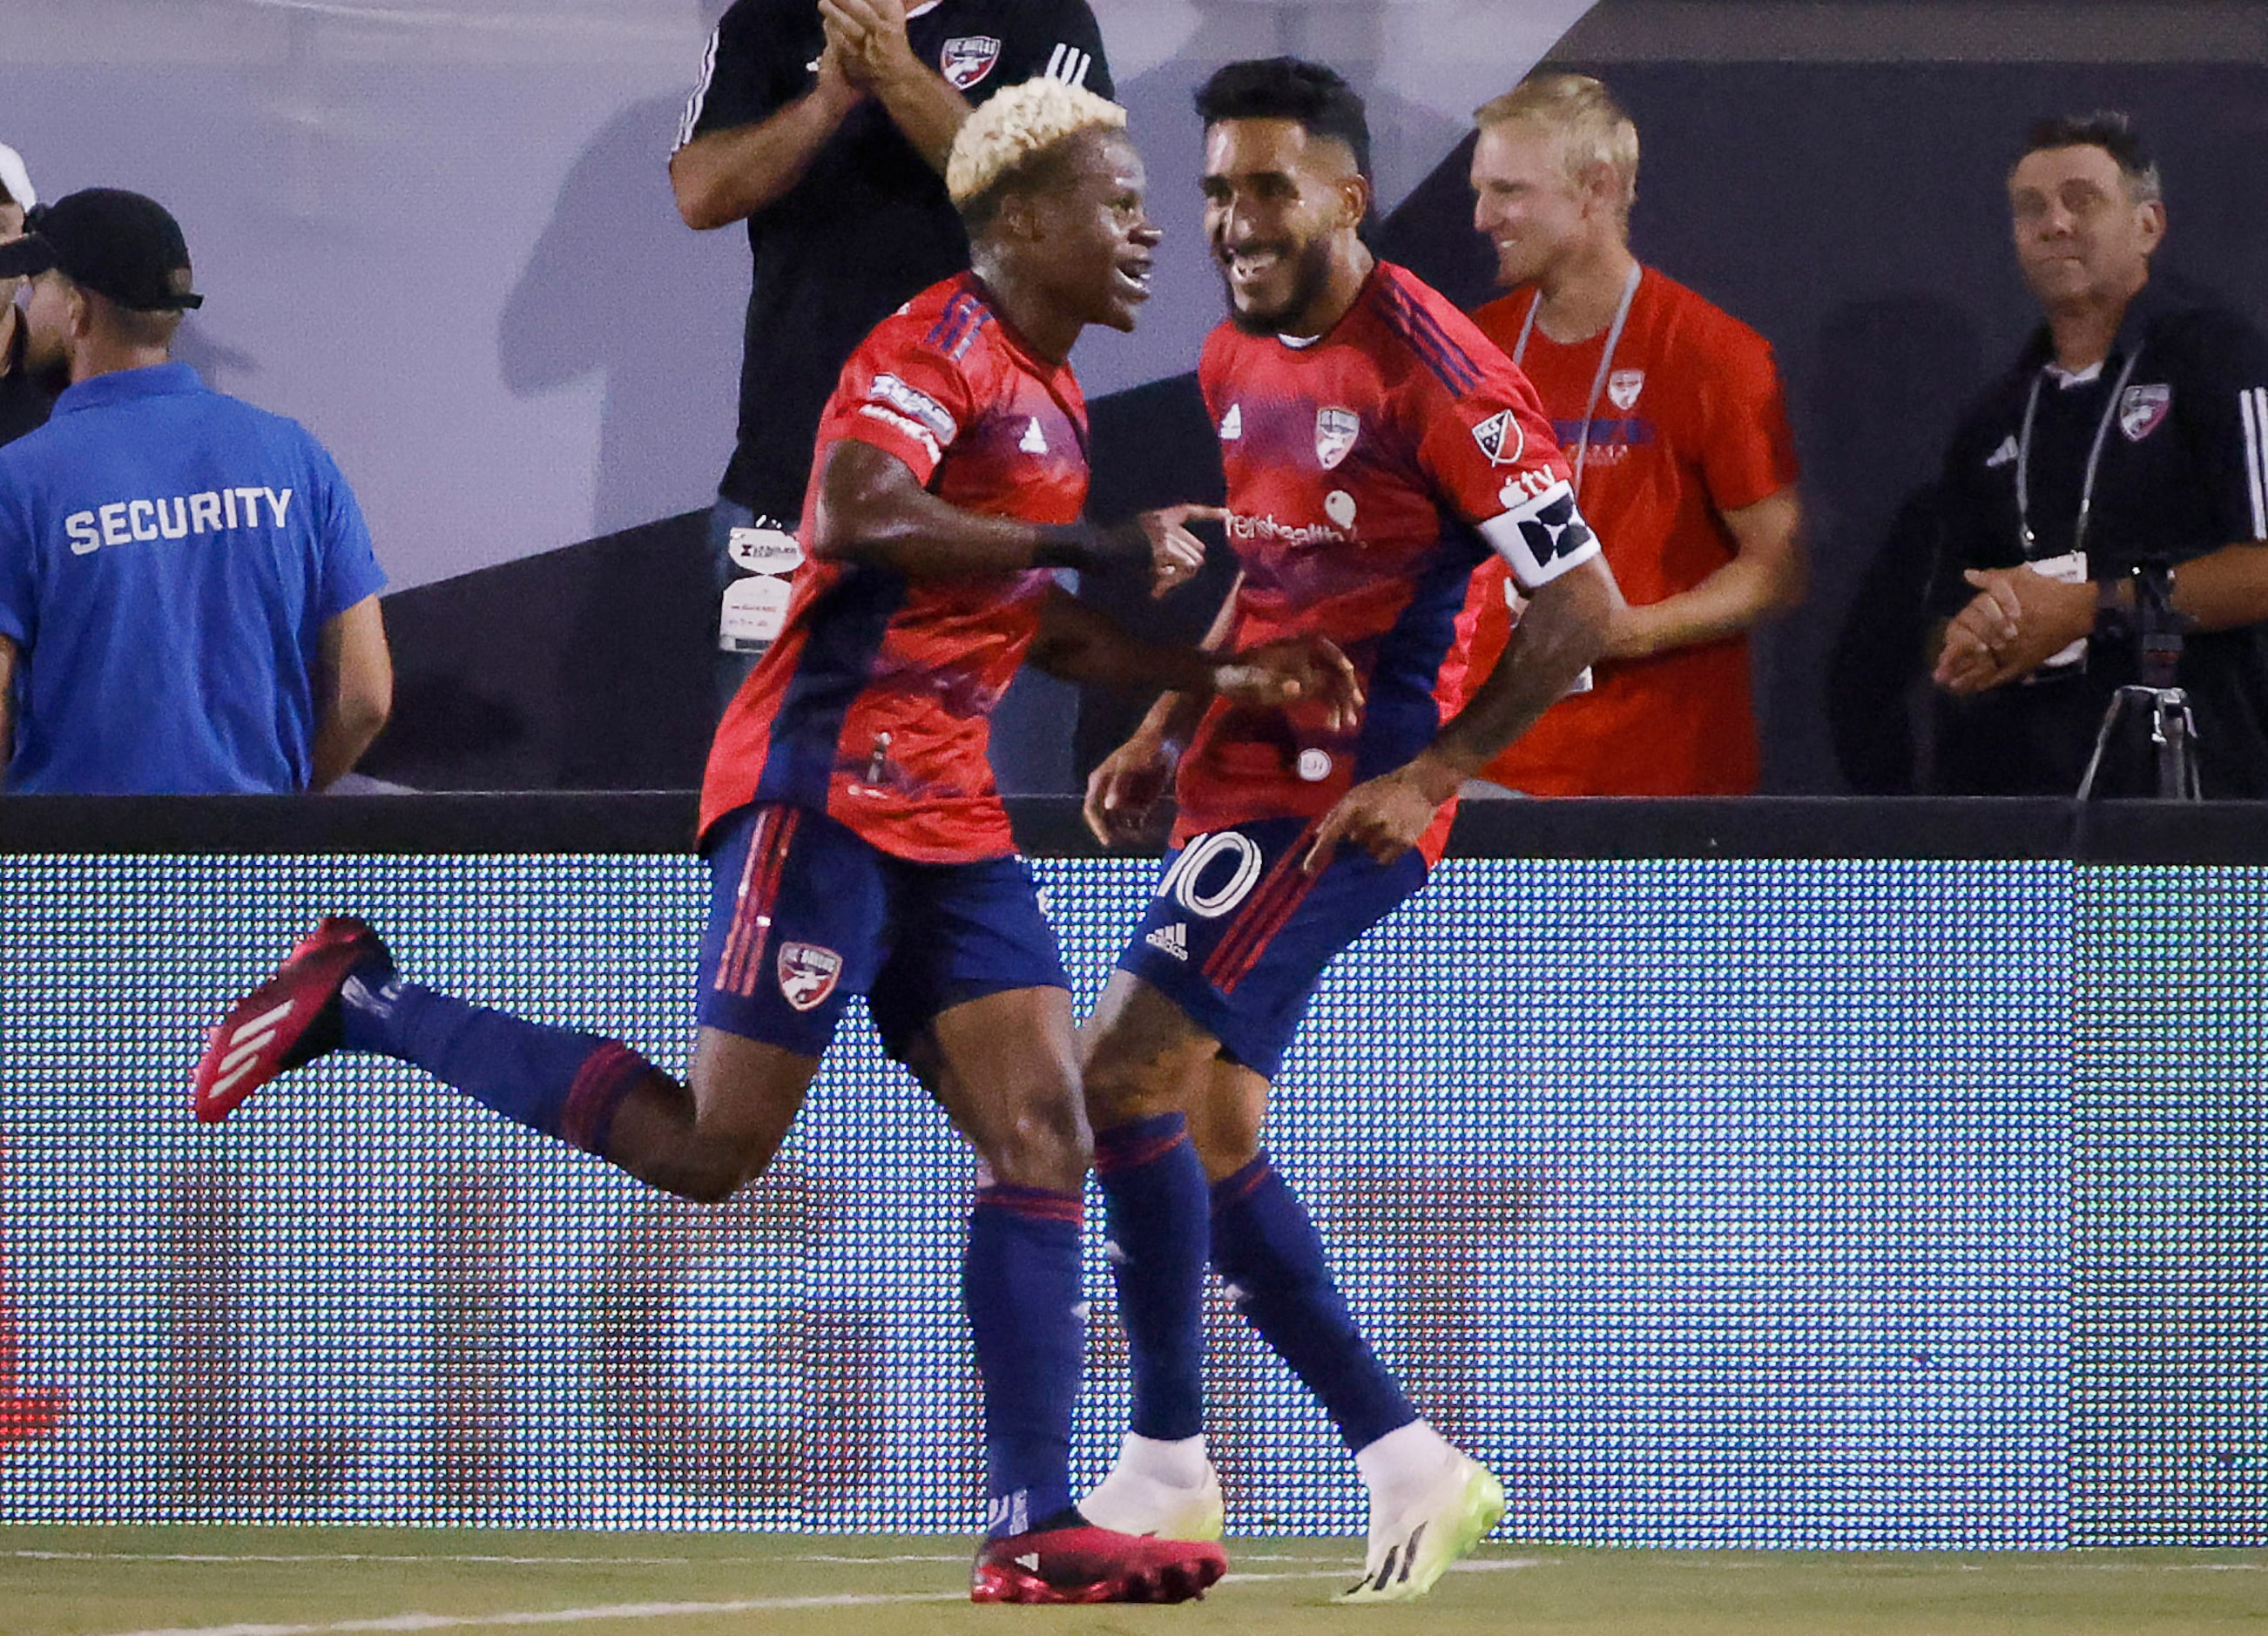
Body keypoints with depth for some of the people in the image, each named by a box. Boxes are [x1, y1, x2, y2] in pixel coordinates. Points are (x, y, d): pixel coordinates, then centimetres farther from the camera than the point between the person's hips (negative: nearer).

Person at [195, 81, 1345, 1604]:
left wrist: (1219, 673, 20)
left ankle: (1036, 1529, -3)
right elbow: (857, 517, -29)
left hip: (946, 813, 9)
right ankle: (361, 998, 4)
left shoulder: (1048, 390, 18)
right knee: (716, 1144, -9)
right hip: (826, 780, -9)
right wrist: (1095, 541, -26)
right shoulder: (938, 345, -11)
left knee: (1044, 1136, -1)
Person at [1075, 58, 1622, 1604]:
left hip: (1348, 795, -9)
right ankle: (1413, 1469, 14)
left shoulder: (1428, 365, -15)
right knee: (1213, 1138, 9)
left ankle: (1169, 1464, -7)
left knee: (1128, 1067, -16)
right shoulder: (1239, 361, 11)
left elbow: (1581, 605, -14)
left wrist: (1428, 774, -18)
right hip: (1246, 770, 9)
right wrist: (1167, 729, 14)